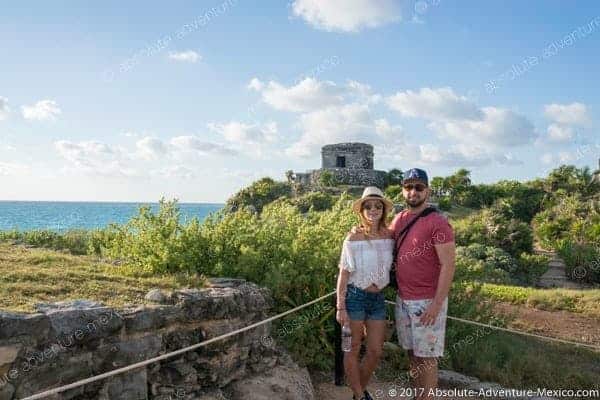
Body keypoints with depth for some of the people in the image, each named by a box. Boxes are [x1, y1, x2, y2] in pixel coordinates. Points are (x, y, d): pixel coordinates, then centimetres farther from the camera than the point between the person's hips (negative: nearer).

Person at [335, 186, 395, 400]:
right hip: (355, 296, -4)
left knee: (376, 351, 10)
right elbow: (344, 274, -9)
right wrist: (340, 307, -11)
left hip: (378, 298, 5)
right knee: (353, 349, 9)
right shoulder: (354, 238, -11)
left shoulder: (389, 236, 1)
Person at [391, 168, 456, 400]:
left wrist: (436, 304, -18)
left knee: (427, 357, 3)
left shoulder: (437, 223, -13)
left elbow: (448, 265, -15)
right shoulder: (398, 220, 8)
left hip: (428, 302, -6)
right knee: (412, 354, 15)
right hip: (402, 300, 6)